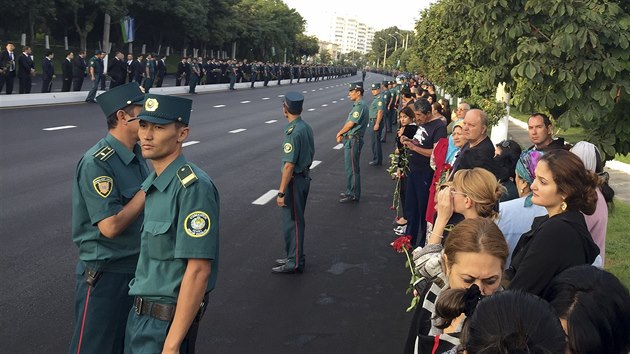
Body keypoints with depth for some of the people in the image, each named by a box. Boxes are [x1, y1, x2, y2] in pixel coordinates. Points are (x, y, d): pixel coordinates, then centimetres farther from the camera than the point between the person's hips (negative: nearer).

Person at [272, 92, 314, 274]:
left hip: (294, 181, -9)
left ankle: (294, 263, 9)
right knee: (295, 219, 19)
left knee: (291, 221, 1)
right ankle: (293, 256, 30)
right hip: (304, 176, 9)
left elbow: (289, 165, -24)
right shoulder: (306, 127, 4)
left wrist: (281, 192, -20)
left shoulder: (293, 132, -23)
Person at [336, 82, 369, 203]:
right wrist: (342, 134, 6)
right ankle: (350, 191, 28)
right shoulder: (357, 105, 15)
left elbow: (350, 124, -17)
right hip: (350, 139, 10)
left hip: (353, 140, -10)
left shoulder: (360, 106, -18)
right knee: (349, 167, 18)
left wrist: (339, 133, -3)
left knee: (352, 168, -4)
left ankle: (353, 195, 2)